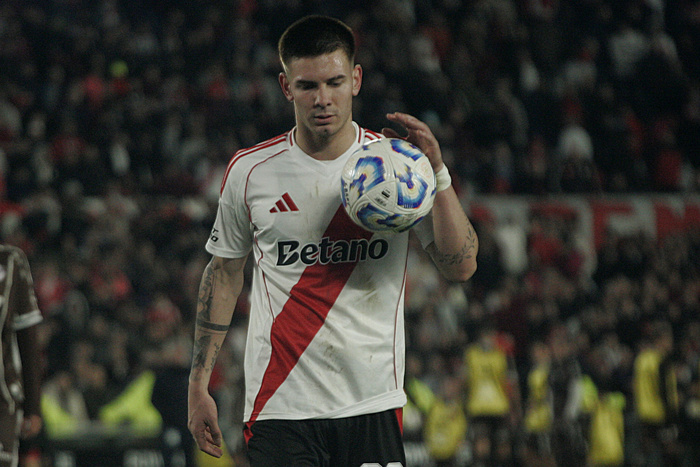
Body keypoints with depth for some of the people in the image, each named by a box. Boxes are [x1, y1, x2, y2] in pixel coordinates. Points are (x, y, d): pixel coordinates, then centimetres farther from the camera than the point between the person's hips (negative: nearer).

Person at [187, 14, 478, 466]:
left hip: (373, 406, 1)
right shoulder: (250, 171, 2)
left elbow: (462, 267, -6)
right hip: (280, 408, -1)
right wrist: (199, 383, 9)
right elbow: (223, 275, 13)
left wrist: (436, 172, -19)